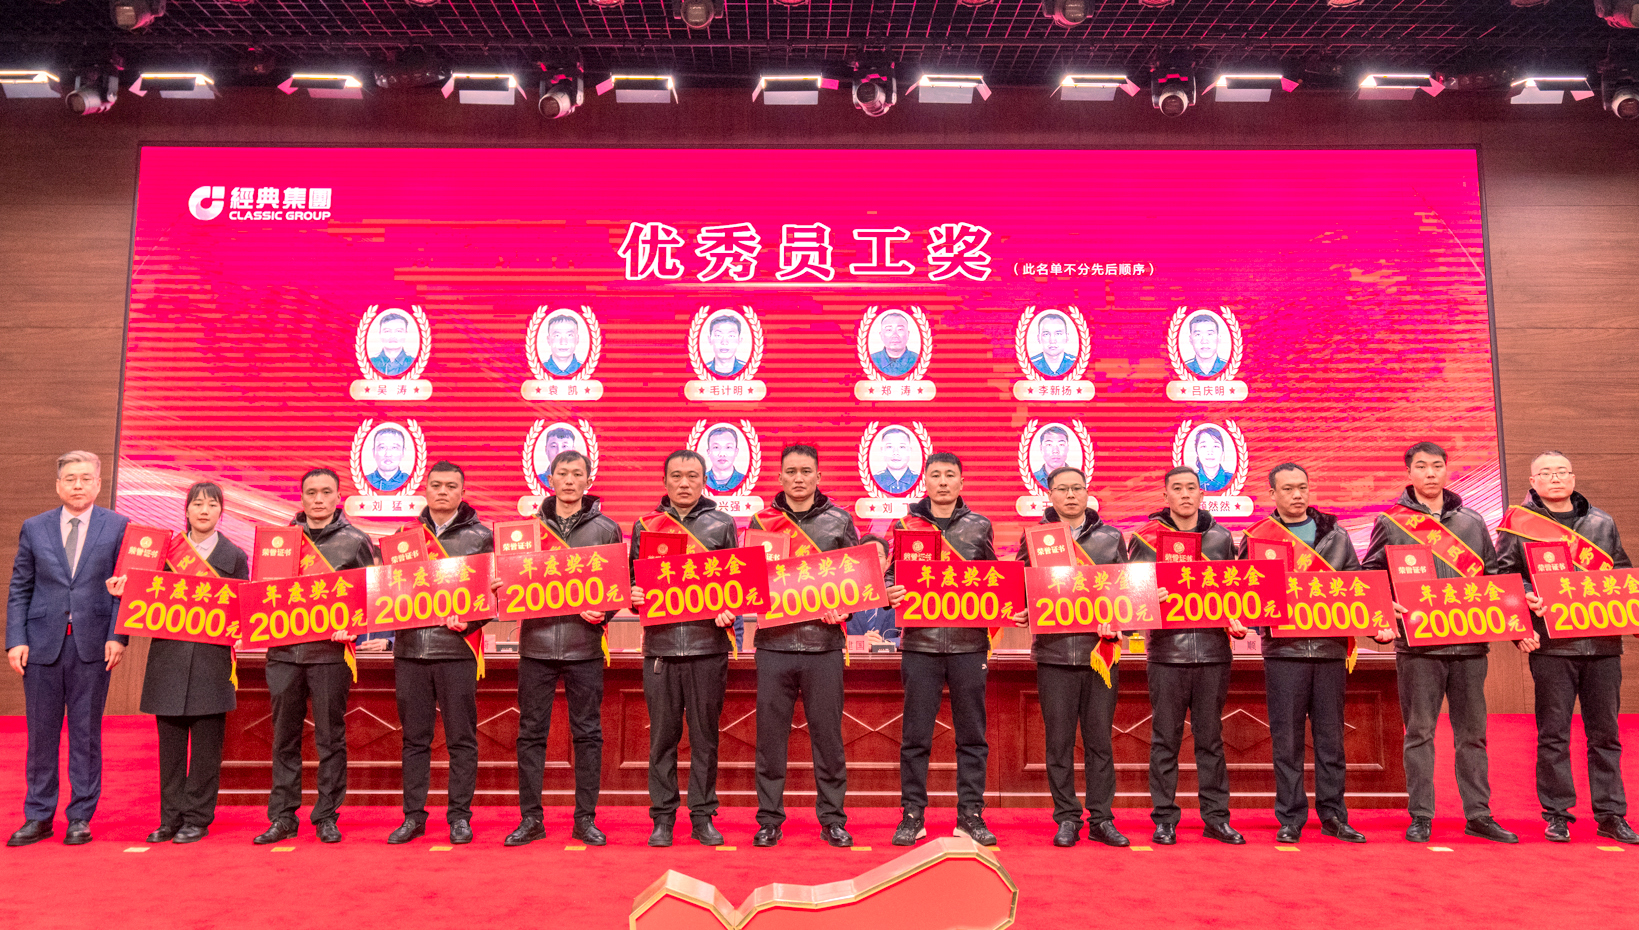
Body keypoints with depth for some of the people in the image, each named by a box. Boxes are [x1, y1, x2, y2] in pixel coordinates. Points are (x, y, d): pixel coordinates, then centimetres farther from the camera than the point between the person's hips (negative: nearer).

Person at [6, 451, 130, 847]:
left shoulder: (118, 527, 3)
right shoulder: (34, 528, 9)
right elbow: (19, 590, 9)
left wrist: (117, 636, -8)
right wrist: (15, 640, -1)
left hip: (92, 645, -2)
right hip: (43, 643, 2)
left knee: (86, 733, 5)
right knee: (41, 733, 7)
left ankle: (80, 818, 14)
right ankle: (38, 817, 19)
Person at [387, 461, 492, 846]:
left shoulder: (480, 536, 4)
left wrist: (468, 620, -16)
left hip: (457, 648, -3)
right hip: (410, 647, 3)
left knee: (461, 738, 2)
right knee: (414, 737, 9)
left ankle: (459, 816, 12)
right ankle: (413, 815, 18)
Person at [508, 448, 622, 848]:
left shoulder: (606, 529, 6)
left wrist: (603, 612, -12)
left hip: (584, 646, -1)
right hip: (536, 643, 1)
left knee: (587, 733, 5)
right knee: (531, 732, 6)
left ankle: (585, 818, 15)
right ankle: (530, 818, 17)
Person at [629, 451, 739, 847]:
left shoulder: (722, 525, 8)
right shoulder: (645, 526, 11)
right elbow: (634, 580, 15)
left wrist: (730, 609, -8)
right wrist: (634, 596, -6)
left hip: (708, 644, 0)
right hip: (660, 644, 1)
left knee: (705, 734, 5)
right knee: (662, 735, 5)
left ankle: (703, 816, 16)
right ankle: (662, 817, 16)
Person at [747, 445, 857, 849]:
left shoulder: (839, 521, 7)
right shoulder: (762, 522, 9)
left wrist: (843, 609, -8)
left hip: (824, 644, 0)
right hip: (773, 644, 1)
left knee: (827, 734, 5)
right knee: (770, 734, 6)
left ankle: (832, 819, 18)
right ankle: (769, 819, 18)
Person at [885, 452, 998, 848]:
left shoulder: (979, 527, 10)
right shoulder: (906, 525, 7)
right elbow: (892, 575, 9)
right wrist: (891, 593, -12)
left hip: (969, 642, 1)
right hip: (921, 641, -1)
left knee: (972, 735, 6)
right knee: (915, 735, 4)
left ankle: (970, 815, 17)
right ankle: (912, 815, 15)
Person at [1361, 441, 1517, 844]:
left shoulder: (1472, 520, 14)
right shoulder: (1391, 522, 4)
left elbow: (1493, 573, 18)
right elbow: (1369, 575, 5)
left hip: (1469, 641, 3)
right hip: (1418, 642, -3)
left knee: (1472, 731, 8)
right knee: (1419, 730, 1)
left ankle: (1479, 814, 18)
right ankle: (1420, 817, 8)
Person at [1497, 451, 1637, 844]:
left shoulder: (1602, 523, 14)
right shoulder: (1519, 524, 3)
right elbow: (1502, 578, 1)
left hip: (1602, 642, 3)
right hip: (1551, 644, -3)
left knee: (1605, 732, 8)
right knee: (1553, 733, 1)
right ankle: (1557, 814, 9)